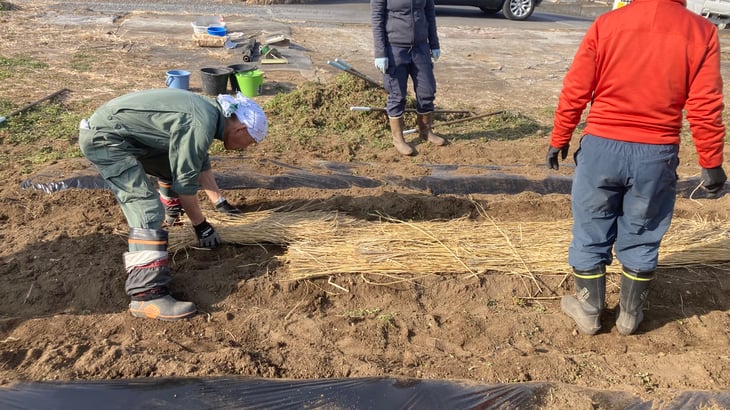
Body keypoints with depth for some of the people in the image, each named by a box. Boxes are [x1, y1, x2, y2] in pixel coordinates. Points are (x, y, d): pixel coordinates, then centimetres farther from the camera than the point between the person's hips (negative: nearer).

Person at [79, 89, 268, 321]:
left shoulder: (209, 111, 7)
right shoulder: (200, 127, -23)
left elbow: (201, 165, 23)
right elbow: (186, 183, -16)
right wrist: (201, 225, -4)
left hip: (122, 132, 10)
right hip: (103, 138, -10)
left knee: (174, 167, 23)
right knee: (147, 208, -20)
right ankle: (146, 296, -23)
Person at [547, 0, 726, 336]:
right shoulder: (702, 32, -4)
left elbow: (574, 92, -5)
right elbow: (705, 108, -6)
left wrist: (559, 139, 7)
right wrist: (711, 163, 4)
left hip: (602, 147, 0)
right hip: (657, 155, 1)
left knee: (591, 234, 14)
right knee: (641, 239, 17)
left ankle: (589, 311, 27)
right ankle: (630, 314, 32)